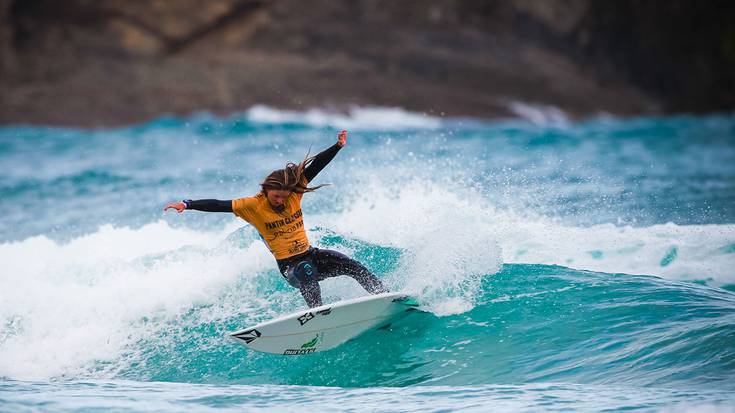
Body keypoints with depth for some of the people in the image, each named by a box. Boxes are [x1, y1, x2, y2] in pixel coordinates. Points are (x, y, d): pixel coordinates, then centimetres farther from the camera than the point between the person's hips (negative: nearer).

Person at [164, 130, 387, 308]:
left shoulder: (294, 192, -3)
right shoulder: (253, 205, -13)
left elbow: (315, 166, -5)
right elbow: (219, 205, -17)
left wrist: (338, 146, -12)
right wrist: (187, 204, -24)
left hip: (311, 255, 5)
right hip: (289, 265, -5)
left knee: (353, 266, -8)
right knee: (307, 271, -39)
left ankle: (384, 295, 0)